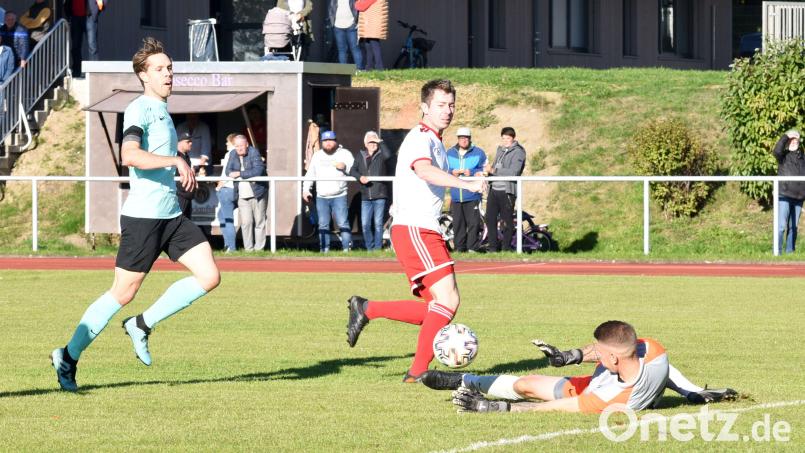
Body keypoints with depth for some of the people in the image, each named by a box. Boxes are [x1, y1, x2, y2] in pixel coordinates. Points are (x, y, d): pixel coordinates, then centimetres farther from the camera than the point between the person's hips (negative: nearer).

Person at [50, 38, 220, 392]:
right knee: (122, 294, -4)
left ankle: (143, 325, 7)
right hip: (142, 216, -8)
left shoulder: (162, 110, 18)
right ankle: (68, 357, 10)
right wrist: (176, 161, -28)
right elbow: (129, 155, -29)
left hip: (171, 216, 8)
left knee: (209, 276, -5)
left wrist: (182, 174, 25)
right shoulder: (139, 110, -11)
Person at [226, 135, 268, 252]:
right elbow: (228, 171, 6)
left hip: (257, 193, -4)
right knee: (246, 223, -2)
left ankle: (259, 248, 5)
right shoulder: (233, 154, 7)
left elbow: (258, 171, -22)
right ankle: (248, 249, 3)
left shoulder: (254, 153, -10)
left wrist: (240, 174, -23)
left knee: (259, 221, 0)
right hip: (242, 195, 4)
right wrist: (232, 174, -19)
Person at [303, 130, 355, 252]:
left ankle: (347, 248, -8)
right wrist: (306, 189, 10)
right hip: (321, 197, 4)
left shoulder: (345, 153, 6)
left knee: (343, 223, -10)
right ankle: (324, 249, 6)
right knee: (323, 224, 3)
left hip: (339, 196, -4)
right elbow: (310, 173, 19)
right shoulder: (317, 155, 17)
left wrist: (345, 166, -22)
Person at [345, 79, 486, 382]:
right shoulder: (420, 138, -11)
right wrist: (466, 184, -46)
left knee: (435, 310, 7)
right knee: (448, 300, -18)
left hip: (427, 232, 10)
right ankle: (418, 371, -15)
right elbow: (424, 170, -33)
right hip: (413, 230, -10)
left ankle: (367, 309, 14)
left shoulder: (435, 141, 21)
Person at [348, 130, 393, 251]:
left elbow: (389, 155, -21)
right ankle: (369, 248, 13)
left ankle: (377, 248, 3)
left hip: (380, 195, -3)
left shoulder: (381, 155, 3)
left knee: (378, 223, -2)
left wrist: (380, 142, -12)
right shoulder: (361, 156, 14)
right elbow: (352, 170, 9)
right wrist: (360, 177, -11)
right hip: (366, 196, 3)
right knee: (365, 224, 1)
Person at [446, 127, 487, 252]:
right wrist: (452, 172, -7)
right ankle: (459, 247, 9)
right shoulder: (450, 153, 13)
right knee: (458, 223, 3)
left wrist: (472, 173, -15)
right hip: (456, 196, 3)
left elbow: (484, 171, 1)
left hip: (472, 196, -3)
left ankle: (472, 247, -2)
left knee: (473, 222, -7)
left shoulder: (479, 153, 4)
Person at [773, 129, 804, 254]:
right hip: (784, 195, -5)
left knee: (793, 227, 10)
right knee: (781, 225, -10)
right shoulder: (783, 155, -1)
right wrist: (786, 136, -20)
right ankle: (777, 251, -10)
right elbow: (776, 151, -25)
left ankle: (790, 251, 16)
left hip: (798, 197, 5)